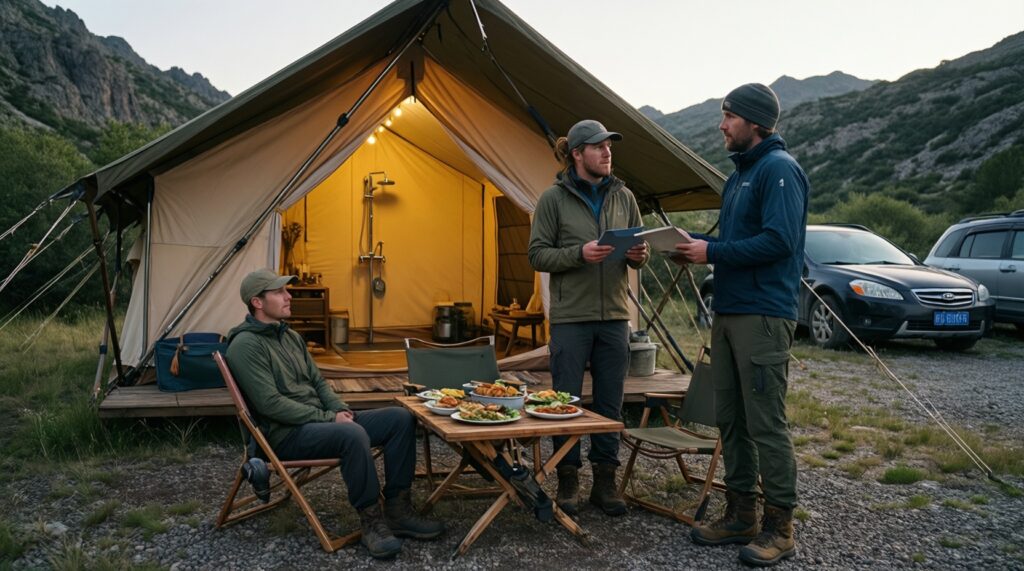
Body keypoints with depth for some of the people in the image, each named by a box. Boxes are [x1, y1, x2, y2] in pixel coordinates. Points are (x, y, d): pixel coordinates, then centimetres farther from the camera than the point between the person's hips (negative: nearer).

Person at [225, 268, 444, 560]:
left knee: (401, 418, -5)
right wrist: (328, 417, -19)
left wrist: (340, 410, -2)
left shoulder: (291, 336, 16)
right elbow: (270, 404, -20)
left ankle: (397, 509, -3)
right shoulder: (246, 345, -12)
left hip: (320, 421, 9)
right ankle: (371, 520, -19)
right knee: (353, 434, -37)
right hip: (286, 434, -9)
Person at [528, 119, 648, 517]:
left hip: (615, 316, 4)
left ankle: (605, 482, 23)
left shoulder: (623, 197, 9)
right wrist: (579, 253, -20)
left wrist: (639, 255, -9)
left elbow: (639, 252, 15)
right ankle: (568, 483, 18)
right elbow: (537, 256, -5)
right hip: (570, 317, -4)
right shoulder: (554, 198, -3)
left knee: (610, 404, 10)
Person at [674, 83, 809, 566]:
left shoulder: (779, 169, -9)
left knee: (766, 424, -4)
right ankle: (740, 516, 23)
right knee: (730, 419, 12)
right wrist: (696, 243, 7)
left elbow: (778, 241, -20)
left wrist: (712, 252, -15)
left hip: (763, 316, -9)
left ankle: (779, 528, 9)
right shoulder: (739, 174, 19)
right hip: (727, 312, 10)